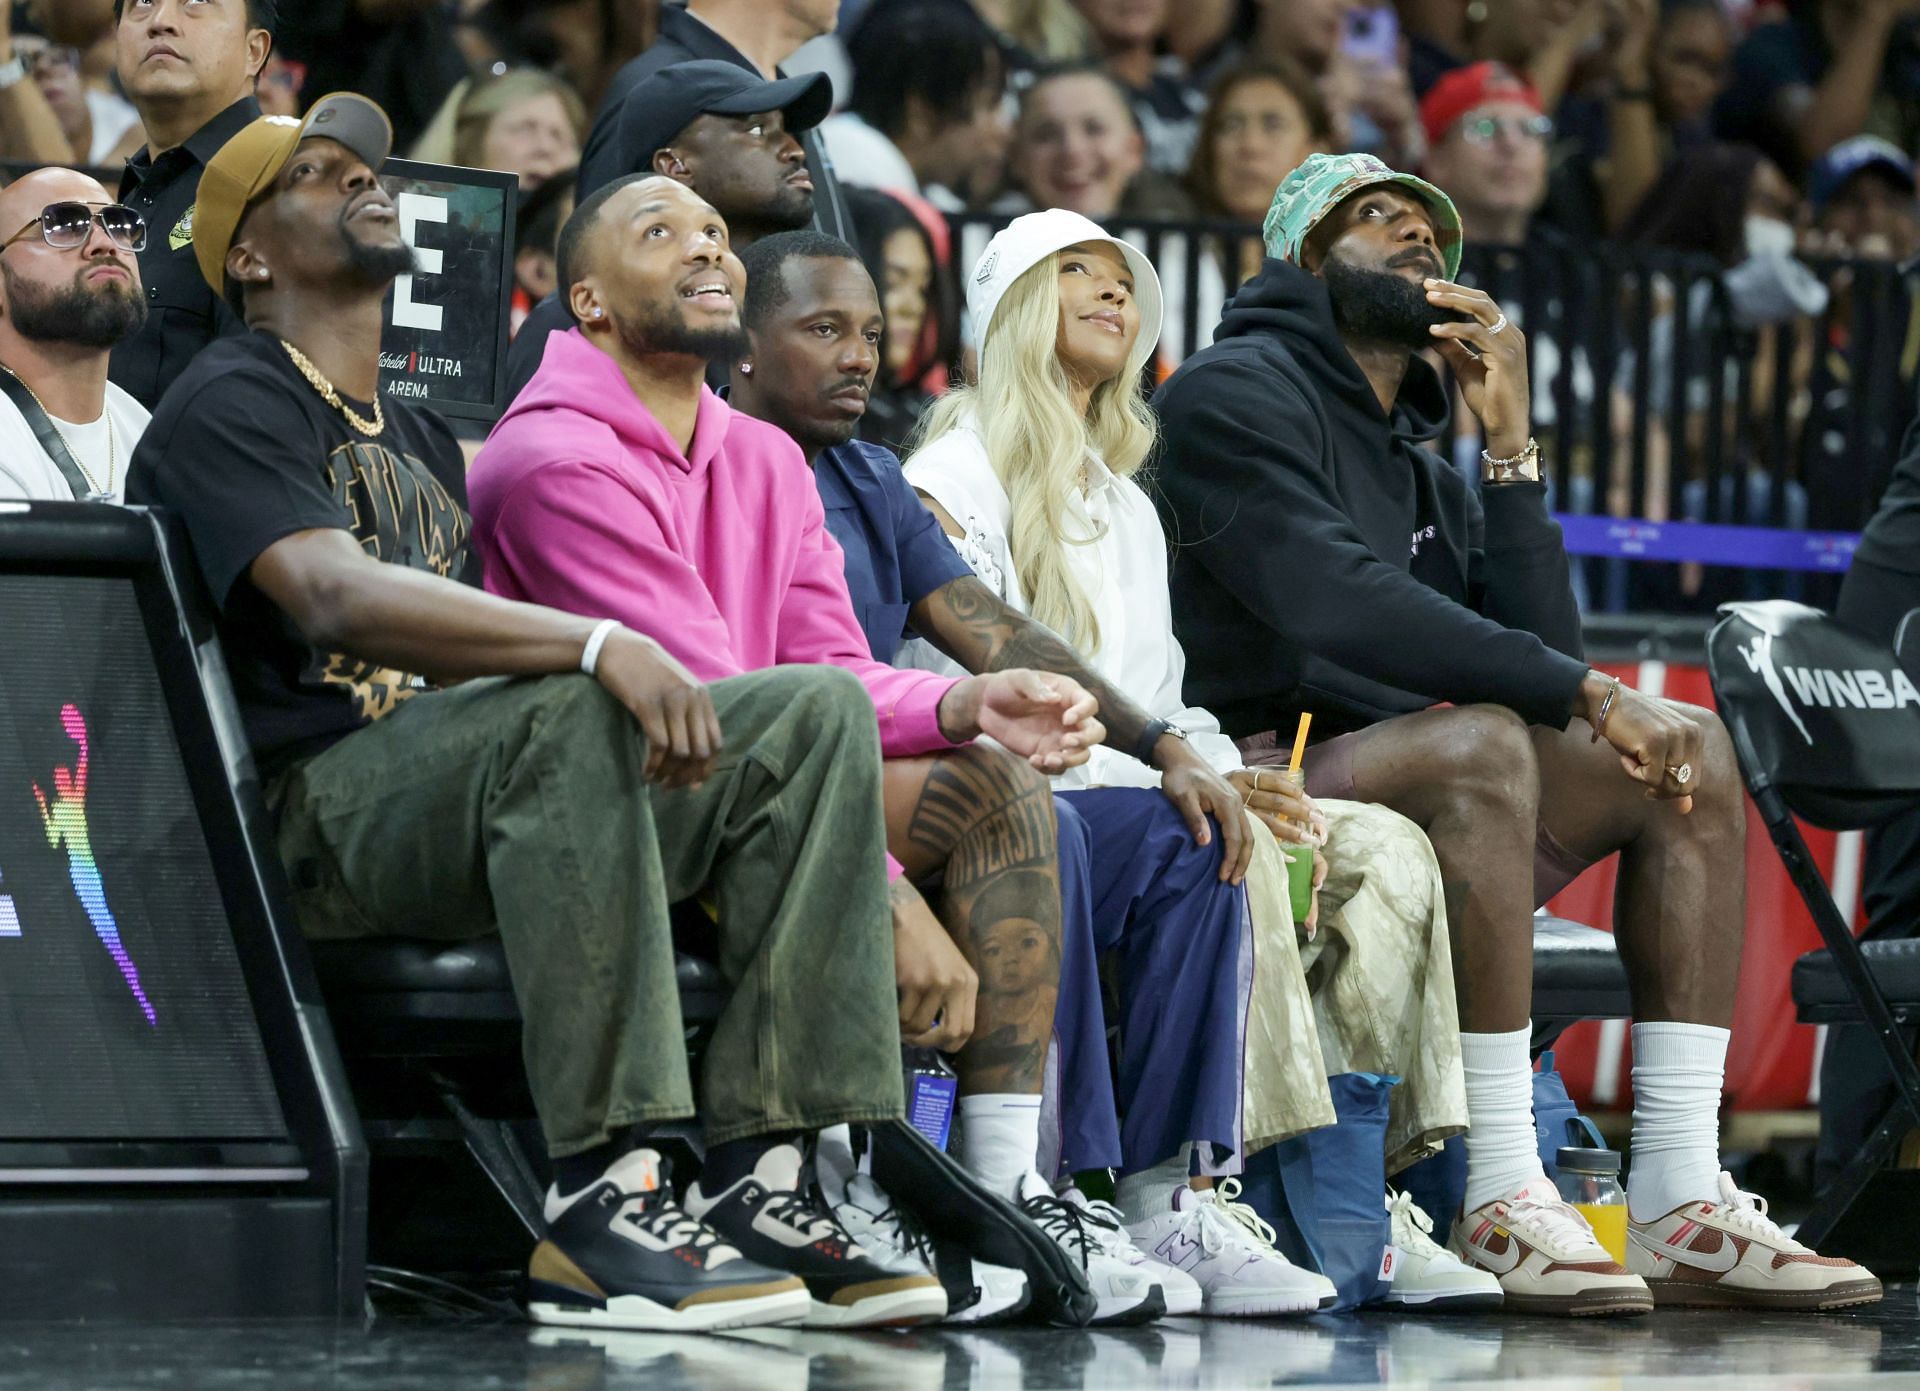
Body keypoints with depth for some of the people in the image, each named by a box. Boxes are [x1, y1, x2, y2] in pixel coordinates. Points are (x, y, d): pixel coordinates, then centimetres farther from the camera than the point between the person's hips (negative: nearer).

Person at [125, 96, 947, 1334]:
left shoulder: (420, 441, 28)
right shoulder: (228, 407, -2)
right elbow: (335, 596, -21)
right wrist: (601, 645, -32)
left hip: (452, 793, 8)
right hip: (307, 808, -8)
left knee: (817, 710, -7)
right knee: (564, 711, -38)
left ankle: (763, 1180, -20)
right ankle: (601, 1206, -40)